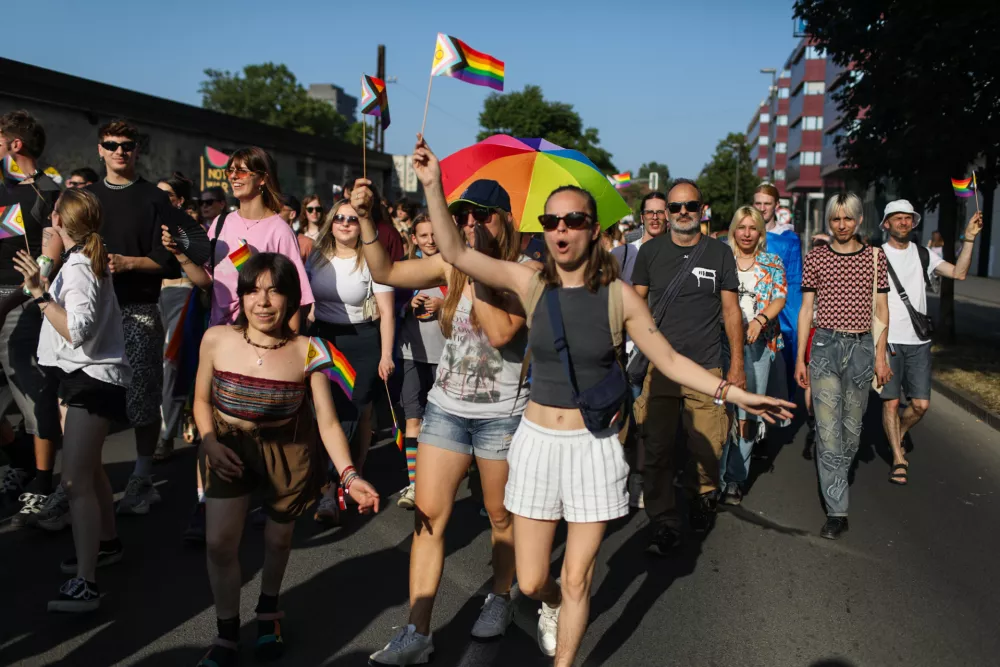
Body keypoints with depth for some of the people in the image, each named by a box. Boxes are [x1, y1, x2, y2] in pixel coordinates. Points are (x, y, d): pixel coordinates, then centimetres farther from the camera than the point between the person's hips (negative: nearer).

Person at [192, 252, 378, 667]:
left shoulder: (307, 351, -22)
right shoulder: (216, 340, -17)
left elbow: (328, 421, -20)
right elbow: (202, 400, 0)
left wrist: (349, 476, -32)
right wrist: (210, 443, -17)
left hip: (287, 451, 0)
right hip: (229, 447, 1)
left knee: (278, 538, 17)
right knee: (220, 542, -4)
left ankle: (268, 609, 48)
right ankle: (227, 633, 22)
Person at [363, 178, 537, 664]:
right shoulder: (450, 263, 1)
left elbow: (501, 332, -24)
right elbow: (384, 273, -3)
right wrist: (365, 219, -13)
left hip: (501, 414, -3)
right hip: (446, 408, 3)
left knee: (500, 515, 14)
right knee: (428, 517, 1)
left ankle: (500, 598, 38)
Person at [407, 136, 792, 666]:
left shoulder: (618, 295, -7)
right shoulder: (530, 282, -4)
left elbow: (669, 359, -1)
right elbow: (455, 252, -8)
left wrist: (733, 393, -6)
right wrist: (433, 185, -17)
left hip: (594, 447, -1)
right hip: (537, 441, 2)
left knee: (576, 581, 6)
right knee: (531, 581, 10)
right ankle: (552, 606, 47)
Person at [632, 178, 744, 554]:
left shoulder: (719, 253, 6)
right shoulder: (650, 252, 7)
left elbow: (731, 310, 8)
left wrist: (737, 364, 4)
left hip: (706, 368, 0)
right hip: (658, 366, 0)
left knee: (708, 447, 0)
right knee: (658, 450, 0)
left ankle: (703, 495, 30)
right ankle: (665, 523, 13)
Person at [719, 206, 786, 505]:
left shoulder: (773, 263, 13)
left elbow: (780, 298, 3)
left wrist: (760, 319, -15)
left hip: (758, 342, 1)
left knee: (748, 410, -2)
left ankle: (736, 477, 5)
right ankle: (717, 477, 1)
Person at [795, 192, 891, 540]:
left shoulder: (875, 257, 6)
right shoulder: (815, 257, 4)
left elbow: (881, 309, 8)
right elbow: (806, 308, 5)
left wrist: (881, 355, 3)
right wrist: (800, 357, 3)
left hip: (862, 346, 1)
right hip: (825, 345, -1)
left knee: (852, 425, 10)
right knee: (828, 429, -8)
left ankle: (836, 478, 37)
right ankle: (837, 511, -5)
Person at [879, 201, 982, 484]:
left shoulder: (923, 255, 9)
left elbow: (959, 272, -1)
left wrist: (969, 238, -7)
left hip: (918, 342, 3)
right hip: (887, 341, -3)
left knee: (920, 403, 2)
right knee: (891, 402, 0)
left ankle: (897, 436, 32)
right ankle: (899, 459, 14)